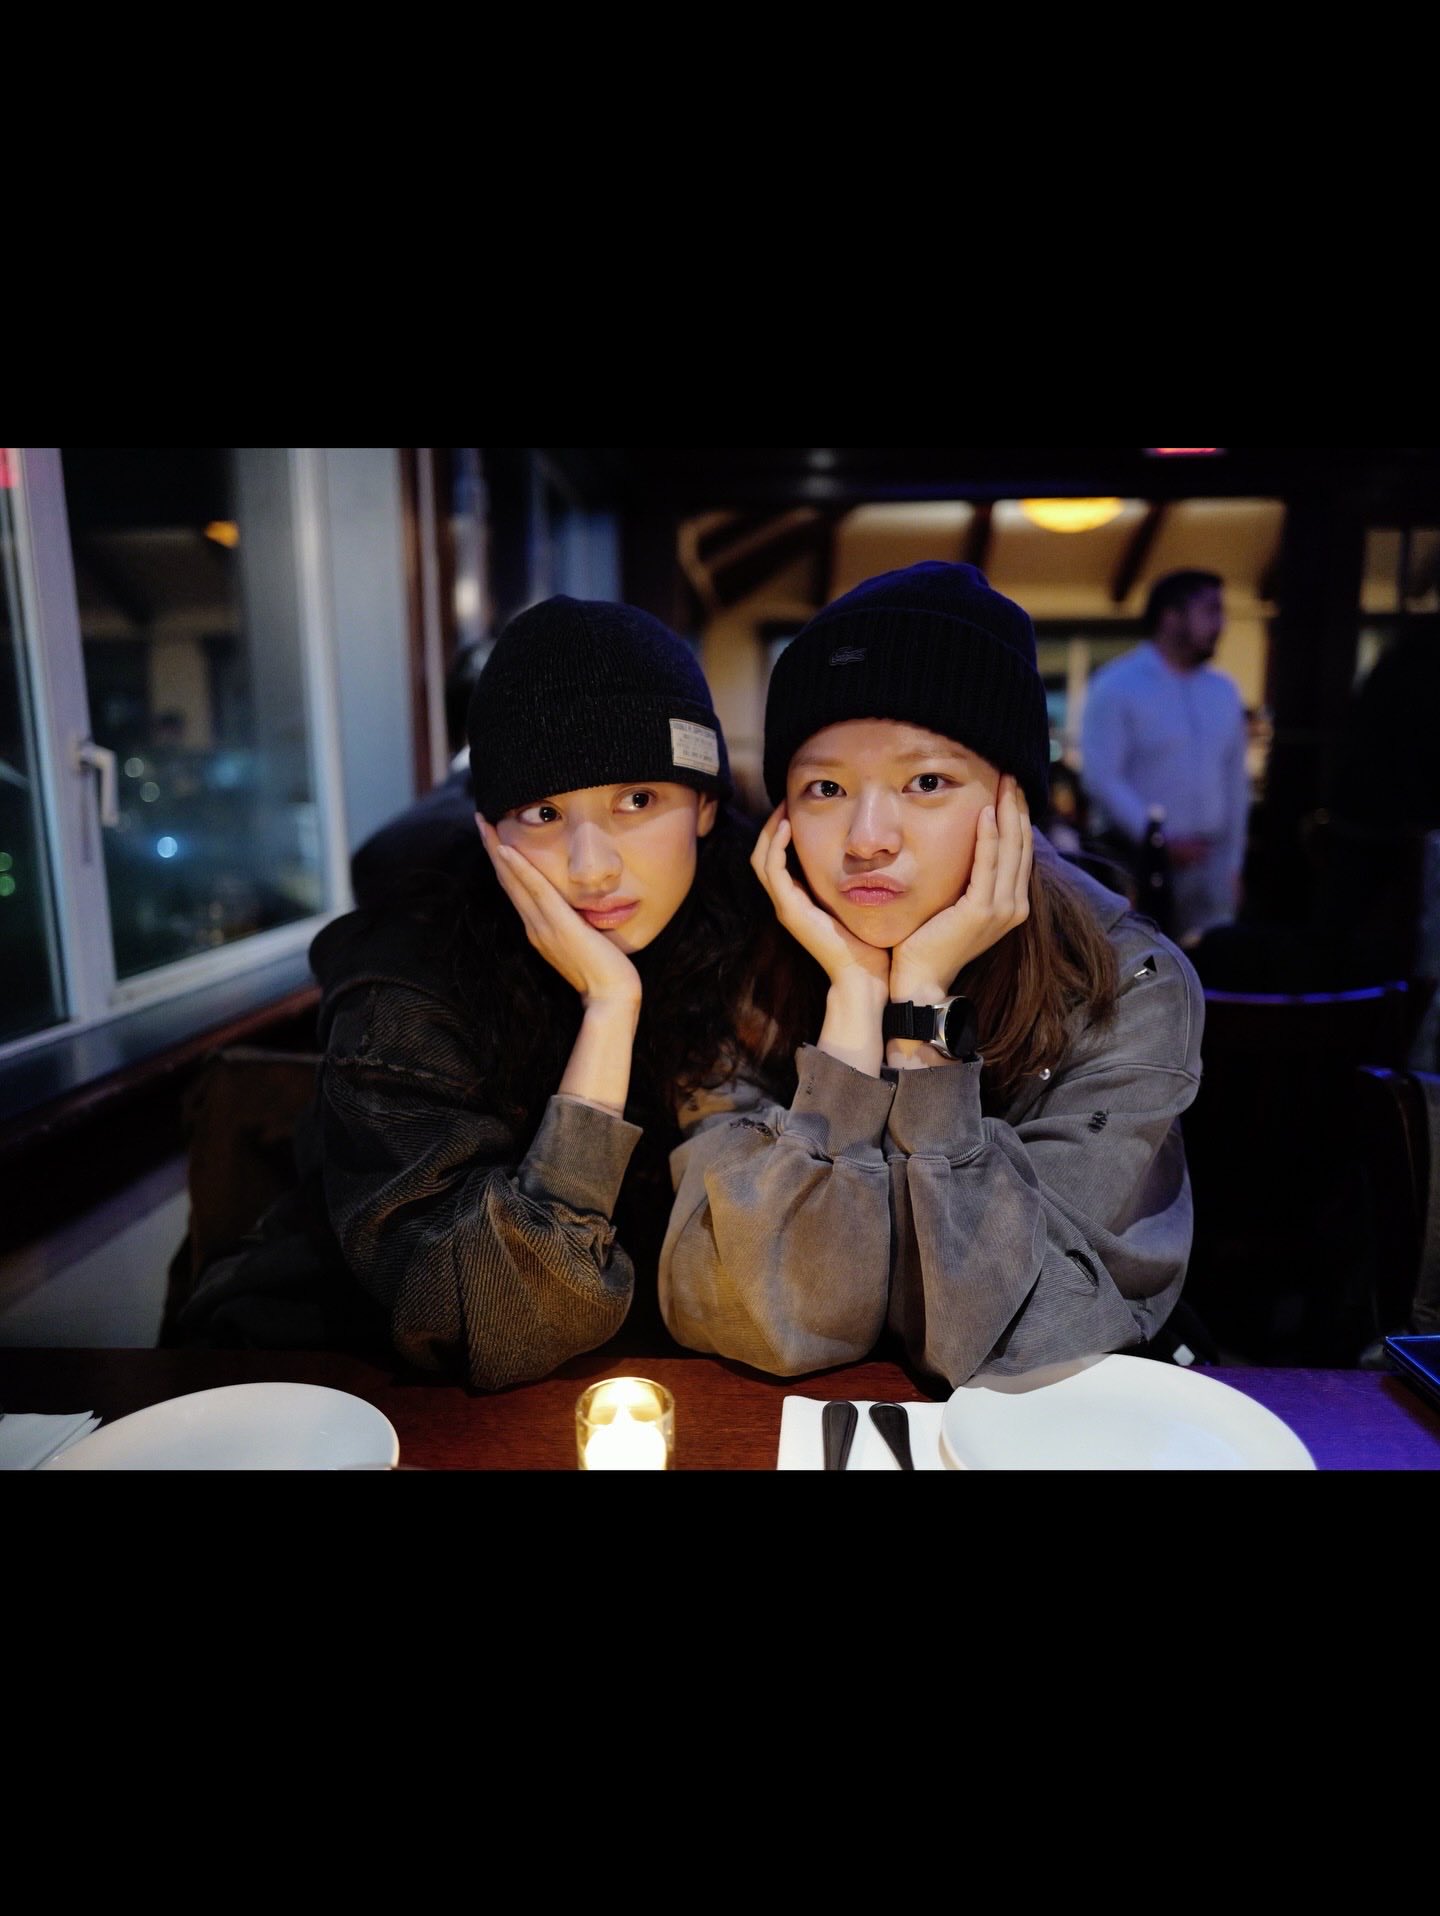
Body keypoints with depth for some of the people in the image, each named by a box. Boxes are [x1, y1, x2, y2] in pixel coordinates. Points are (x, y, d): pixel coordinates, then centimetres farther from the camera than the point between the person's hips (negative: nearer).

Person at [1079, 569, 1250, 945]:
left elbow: (1235, 782, 17)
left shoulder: (1224, 692, 13)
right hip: (1137, 862, -5)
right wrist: (1162, 841, -17)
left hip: (1207, 862, 5)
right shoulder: (1116, 686, -5)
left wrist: (1232, 864, 13)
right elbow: (1101, 777, -12)